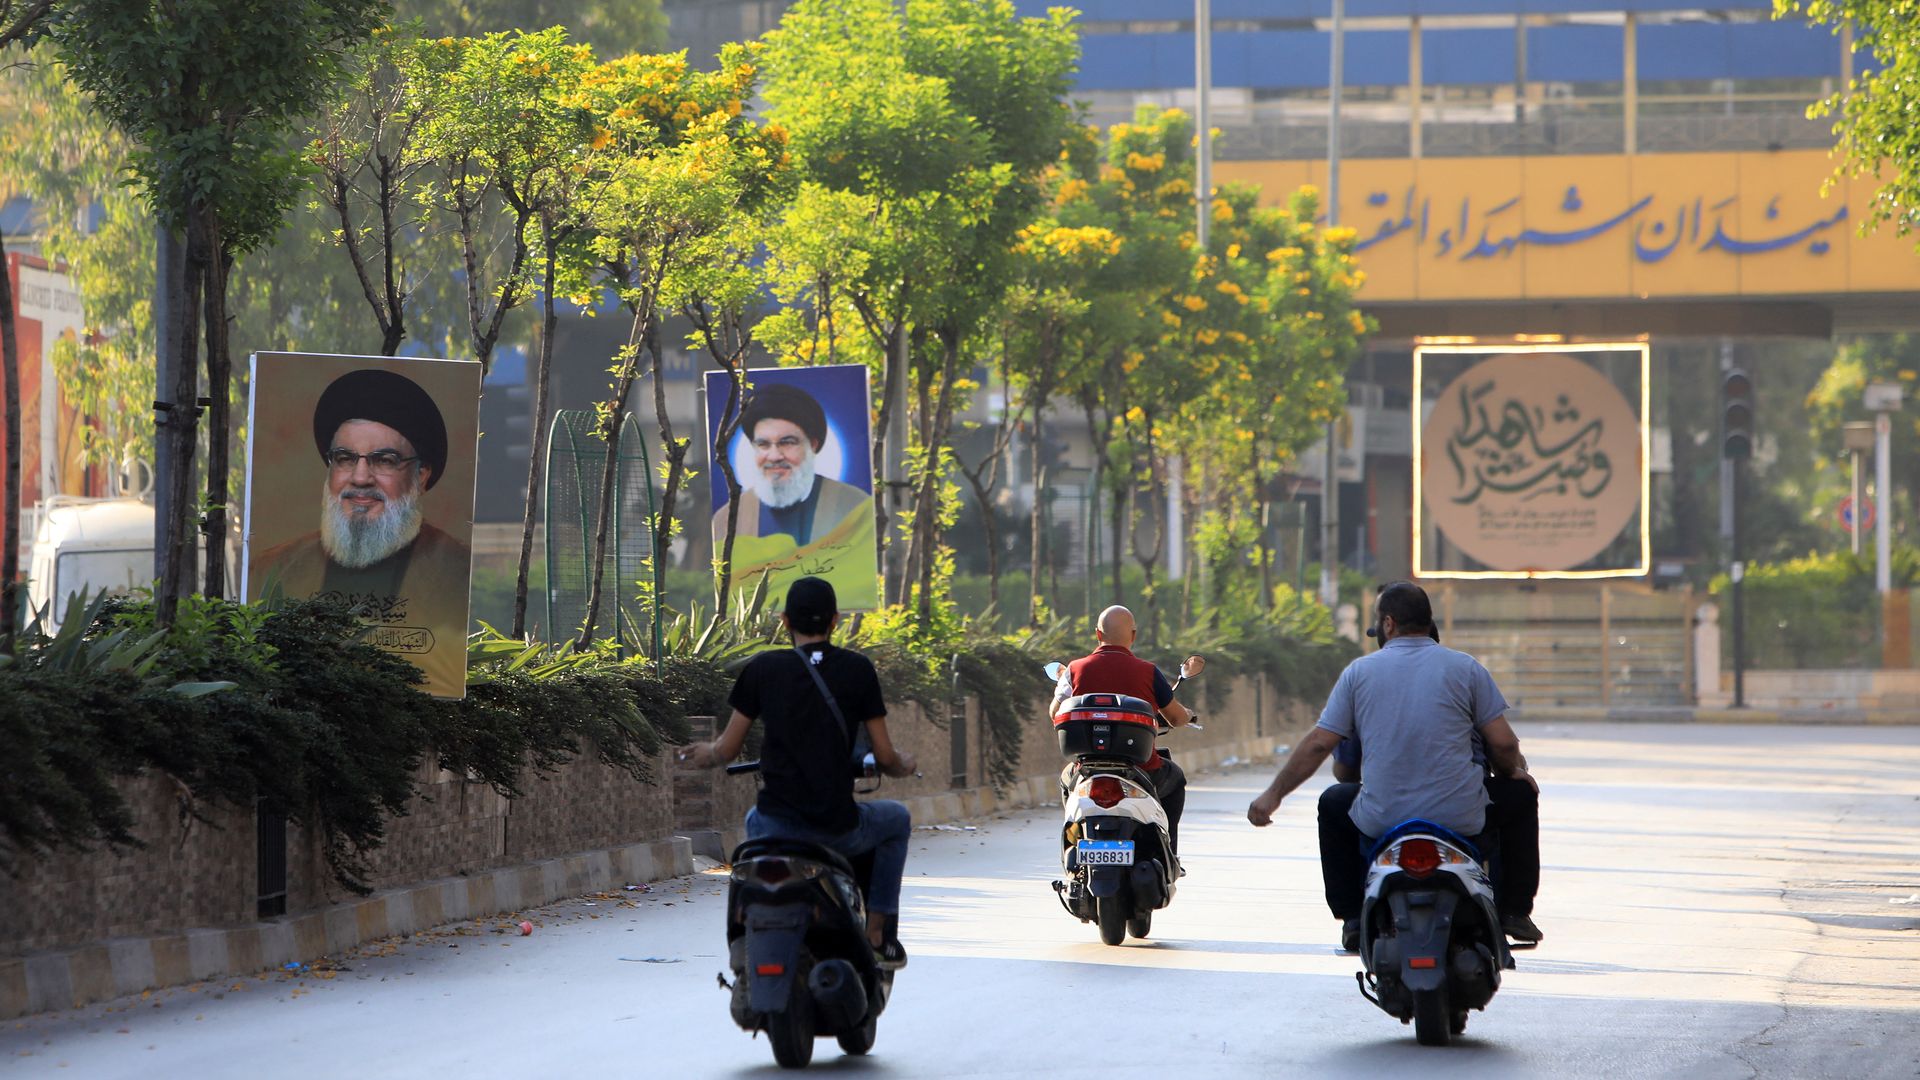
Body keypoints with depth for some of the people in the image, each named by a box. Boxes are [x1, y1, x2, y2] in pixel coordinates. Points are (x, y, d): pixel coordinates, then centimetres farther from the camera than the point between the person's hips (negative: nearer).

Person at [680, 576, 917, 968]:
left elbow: (727, 750, 3)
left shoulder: (763, 668, -1)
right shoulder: (858, 669, -3)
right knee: (897, 819, 31)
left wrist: (707, 754, 27)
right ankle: (879, 935, 23)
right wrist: (904, 764, 23)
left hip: (779, 826, 1)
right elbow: (884, 757, -1)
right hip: (838, 829, -1)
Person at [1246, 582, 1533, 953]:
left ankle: (1353, 918, 28)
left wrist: (1274, 793, 15)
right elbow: (1503, 743, 0)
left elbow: (1319, 743, 5)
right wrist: (1514, 772, 23)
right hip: (1459, 820, -1)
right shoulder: (1466, 668, 3)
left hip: (1380, 821, 1)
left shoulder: (1360, 671, 5)